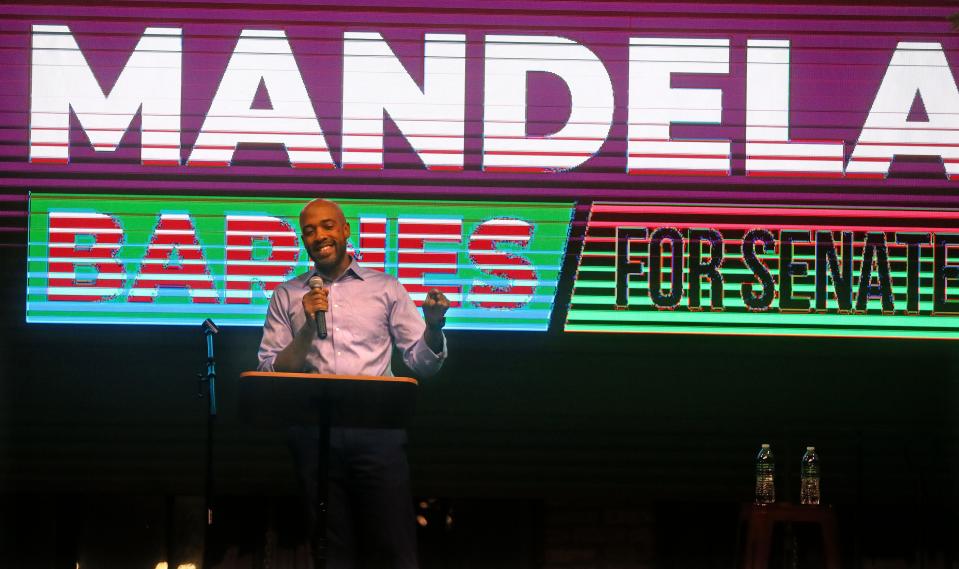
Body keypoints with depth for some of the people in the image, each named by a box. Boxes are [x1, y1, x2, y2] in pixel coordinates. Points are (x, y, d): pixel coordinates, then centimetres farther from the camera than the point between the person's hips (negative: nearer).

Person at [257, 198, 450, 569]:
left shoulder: (385, 288, 10)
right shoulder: (287, 296, 13)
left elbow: (421, 363, 8)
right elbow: (270, 372, 4)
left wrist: (434, 326, -13)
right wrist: (308, 327, -9)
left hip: (377, 428, -1)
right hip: (314, 432, 1)